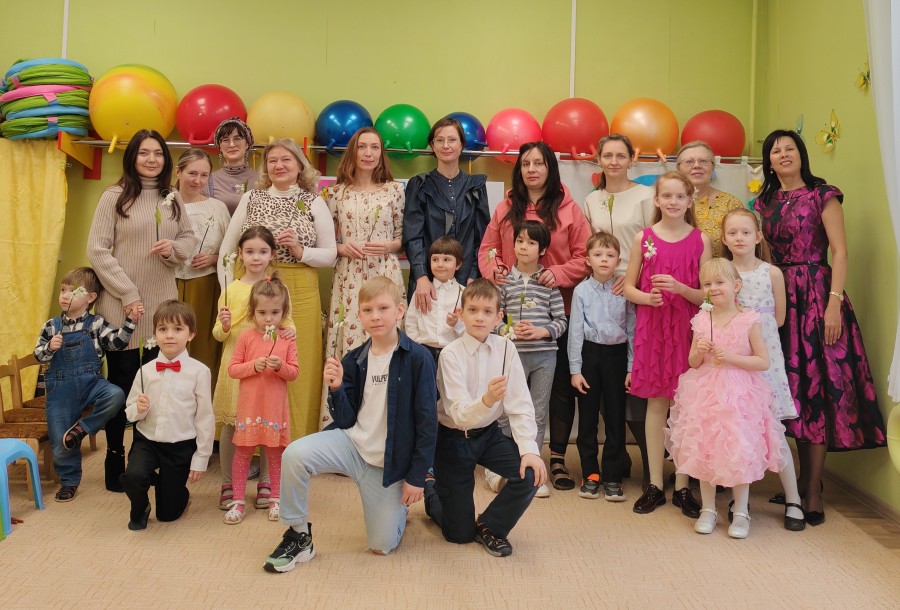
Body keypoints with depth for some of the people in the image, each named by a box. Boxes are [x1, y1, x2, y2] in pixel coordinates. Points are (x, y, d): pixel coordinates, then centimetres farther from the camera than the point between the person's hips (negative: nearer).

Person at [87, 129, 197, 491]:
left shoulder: (173, 198, 8)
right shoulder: (114, 197, -4)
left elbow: (190, 239, 15)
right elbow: (97, 251, -8)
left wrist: (174, 248, -9)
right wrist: (128, 294, -14)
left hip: (162, 303, 4)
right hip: (121, 305, -4)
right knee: (121, 383, 5)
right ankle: (114, 462, 15)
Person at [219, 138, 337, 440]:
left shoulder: (314, 203, 5)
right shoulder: (251, 198, 8)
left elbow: (330, 255, 4)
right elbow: (226, 248, 9)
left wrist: (301, 251, -13)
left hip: (298, 293, -1)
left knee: (296, 369, 0)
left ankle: (295, 442, 12)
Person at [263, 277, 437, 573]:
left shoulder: (418, 358, -13)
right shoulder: (354, 360, 0)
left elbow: (427, 421, -10)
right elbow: (346, 420, 2)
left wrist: (417, 476, -9)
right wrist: (336, 389, -17)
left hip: (390, 463, -3)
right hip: (352, 442, 3)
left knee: (382, 546, 1)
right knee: (295, 454, -26)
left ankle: (399, 503, 35)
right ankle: (299, 536, -4)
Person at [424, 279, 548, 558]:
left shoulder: (506, 349, -8)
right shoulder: (451, 354, -19)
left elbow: (520, 404, -10)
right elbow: (459, 414, -27)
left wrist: (529, 449, -23)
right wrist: (487, 400, -48)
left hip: (489, 433, 4)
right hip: (453, 438, -4)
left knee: (530, 474, -23)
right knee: (460, 534, 1)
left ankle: (489, 526, 5)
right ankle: (431, 491, 35)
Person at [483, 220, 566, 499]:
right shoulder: (505, 280, 2)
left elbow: (561, 320, 3)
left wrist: (541, 331, -13)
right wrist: (509, 330, -14)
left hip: (544, 354, 1)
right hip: (513, 353, -1)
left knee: (538, 415, 8)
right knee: (505, 413, 3)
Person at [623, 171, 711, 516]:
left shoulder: (700, 240, 2)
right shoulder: (643, 238, 4)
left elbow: (707, 294, 0)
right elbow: (628, 287, 7)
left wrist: (679, 287, -17)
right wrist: (647, 297, -13)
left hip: (687, 329, 0)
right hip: (651, 328, 0)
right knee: (656, 404, 6)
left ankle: (682, 487, 16)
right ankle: (655, 486, 16)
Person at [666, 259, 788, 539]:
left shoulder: (749, 320, -6)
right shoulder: (701, 320, 4)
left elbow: (763, 361, -6)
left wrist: (731, 357, -17)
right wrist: (699, 351, -11)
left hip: (738, 395, -3)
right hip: (705, 394, 3)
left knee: (739, 453, -1)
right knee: (704, 451, 7)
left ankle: (740, 513, 16)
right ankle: (708, 510, 22)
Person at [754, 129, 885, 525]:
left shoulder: (821, 195, -2)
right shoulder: (764, 203, 13)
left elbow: (839, 252, -9)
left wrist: (834, 303, -17)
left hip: (816, 293, -5)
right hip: (780, 297, 5)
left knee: (818, 386, -4)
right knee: (790, 385, 7)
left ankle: (813, 488, 1)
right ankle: (804, 475, 19)